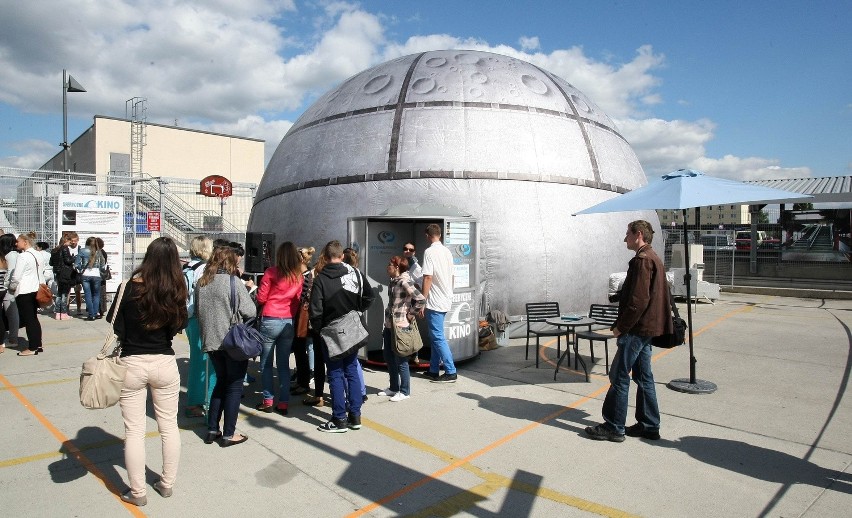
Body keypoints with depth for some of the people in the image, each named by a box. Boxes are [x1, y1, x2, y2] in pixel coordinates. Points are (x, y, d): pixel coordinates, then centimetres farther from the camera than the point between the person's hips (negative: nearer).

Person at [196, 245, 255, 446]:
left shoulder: (201, 283, 4)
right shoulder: (233, 281, -14)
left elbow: (198, 311, 15)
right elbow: (250, 311, -16)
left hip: (211, 341, 6)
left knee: (221, 382, 20)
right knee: (234, 385, 6)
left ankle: (212, 430, 22)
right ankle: (228, 434, 11)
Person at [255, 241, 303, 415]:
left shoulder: (271, 272, -8)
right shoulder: (298, 276, 2)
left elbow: (261, 298, -3)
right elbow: (297, 300, 8)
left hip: (270, 321, -3)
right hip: (289, 322, 3)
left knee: (266, 363, 9)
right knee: (284, 364, 9)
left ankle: (268, 401, 12)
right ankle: (283, 403, 11)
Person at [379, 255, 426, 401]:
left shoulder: (405, 282, -17)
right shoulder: (392, 281, 9)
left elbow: (421, 300, -24)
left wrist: (410, 314, -14)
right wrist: (386, 323, 16)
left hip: (401, 326, -9)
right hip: (389, 325, 9)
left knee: (400, 360, 2)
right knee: (388, 357, 17)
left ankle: (405, 392, 16)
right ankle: (394, 388, 31)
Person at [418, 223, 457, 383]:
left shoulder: (429, 252, -13)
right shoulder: (447, 251, 10)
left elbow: (428, 278, -18)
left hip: (435, 302, -8)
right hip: (446, 300, 8)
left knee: (438, 337, -3)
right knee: (435, 336, 15)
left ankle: (451, 372, -1)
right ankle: (434, 370, 21)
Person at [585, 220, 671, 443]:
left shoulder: (642, 260, -16)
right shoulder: (652, 258, 16)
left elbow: (638, 300, -23)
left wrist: (620, 326, -15)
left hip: (636, 329, -10)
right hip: (646, 328, 10)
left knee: (619, 376, -4)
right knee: (643, 376, 15)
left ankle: (613, 427, 3)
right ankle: (649, 425, 22)